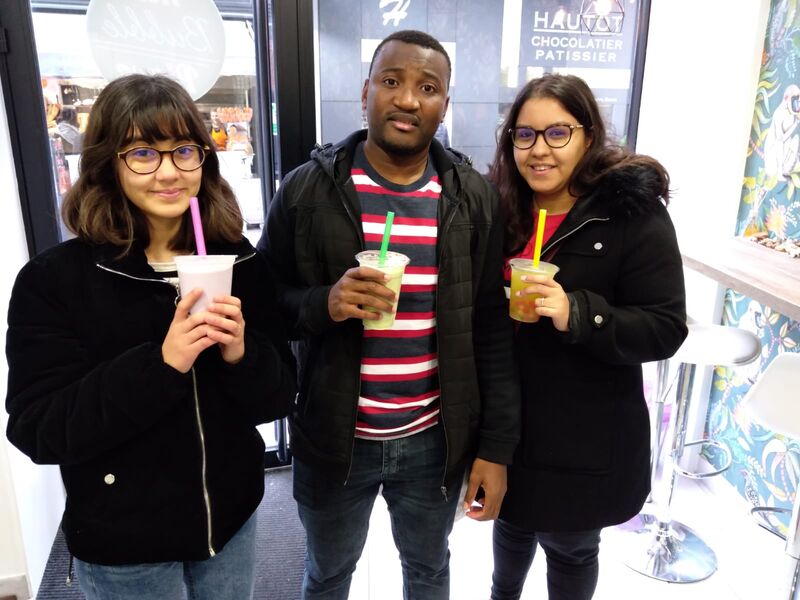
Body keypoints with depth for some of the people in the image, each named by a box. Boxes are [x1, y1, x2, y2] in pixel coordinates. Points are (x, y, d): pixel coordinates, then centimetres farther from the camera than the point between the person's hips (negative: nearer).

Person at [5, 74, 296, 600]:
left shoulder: (241, 262, -7)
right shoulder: (52, 279, -14)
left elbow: (277, 399, -5)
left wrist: (241, 354, -25)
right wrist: (160, 364, -29)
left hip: (232, 516, 3)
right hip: (122, 542, -2)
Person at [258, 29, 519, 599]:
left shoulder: (475, 199, -5)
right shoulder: (307, 189, -9)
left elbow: (493, 330, -3)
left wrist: (497, 446, -4)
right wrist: (322, 304, -25)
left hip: (435, 441, 1)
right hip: (333, 440, 0)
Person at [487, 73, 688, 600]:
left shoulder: (635, 214, -15)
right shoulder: (500, 206, -1)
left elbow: (664, 329, -17)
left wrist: (576, 313, -32)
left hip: (585, 439, -4)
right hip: (505, 423, 5)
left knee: (569, 547, 18)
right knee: (511, 525, 27)